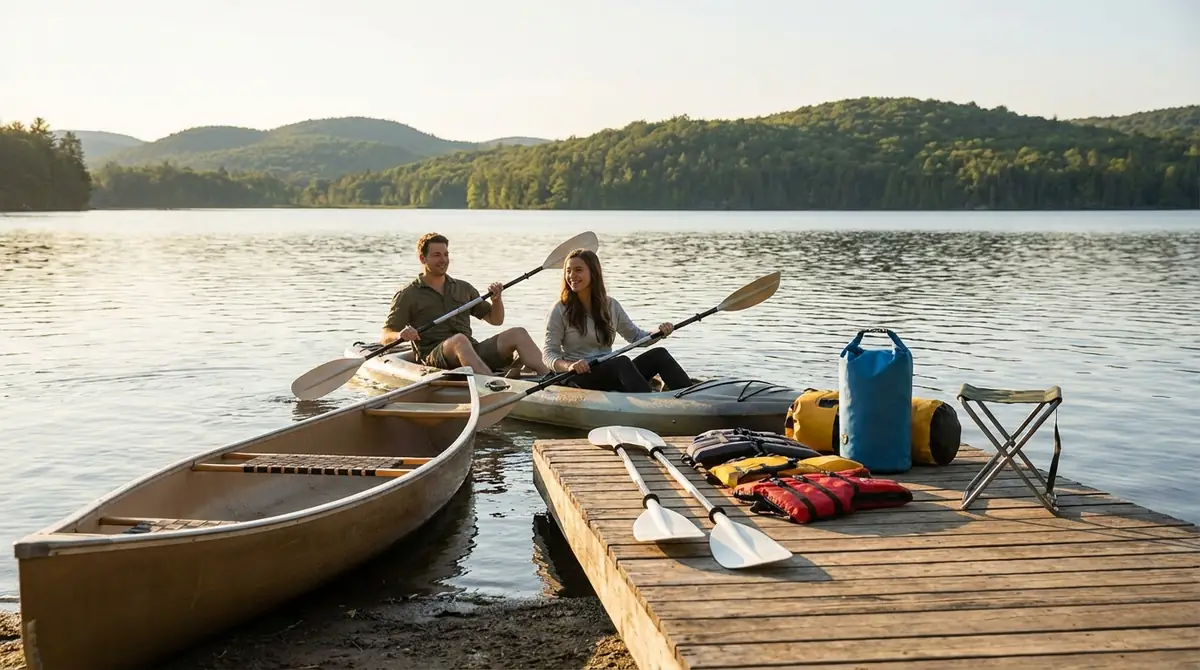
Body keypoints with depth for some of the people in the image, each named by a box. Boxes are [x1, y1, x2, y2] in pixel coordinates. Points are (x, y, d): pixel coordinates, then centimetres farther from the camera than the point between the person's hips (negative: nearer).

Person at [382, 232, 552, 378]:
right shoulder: (408, 295, 10)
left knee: (518, 334, -17)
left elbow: (495, 319, 26)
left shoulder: (463, 288, 24)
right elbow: (385, 337, 4)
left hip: (474, 351, 5)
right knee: (459, 340, -38)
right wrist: (401, 335, -20)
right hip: (434, 357, -5)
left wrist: (496, 299, 4)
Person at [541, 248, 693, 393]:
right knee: (621, 362, -34)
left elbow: (636, 336, 19)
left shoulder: (610, 305, 13)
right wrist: (568, 366, -27)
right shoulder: (560, 310, -1)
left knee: (658, 354, -17)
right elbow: (548, 354, -5)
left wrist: (659, 333, -3)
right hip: (581, 379, -5)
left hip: (611, 375, 5)